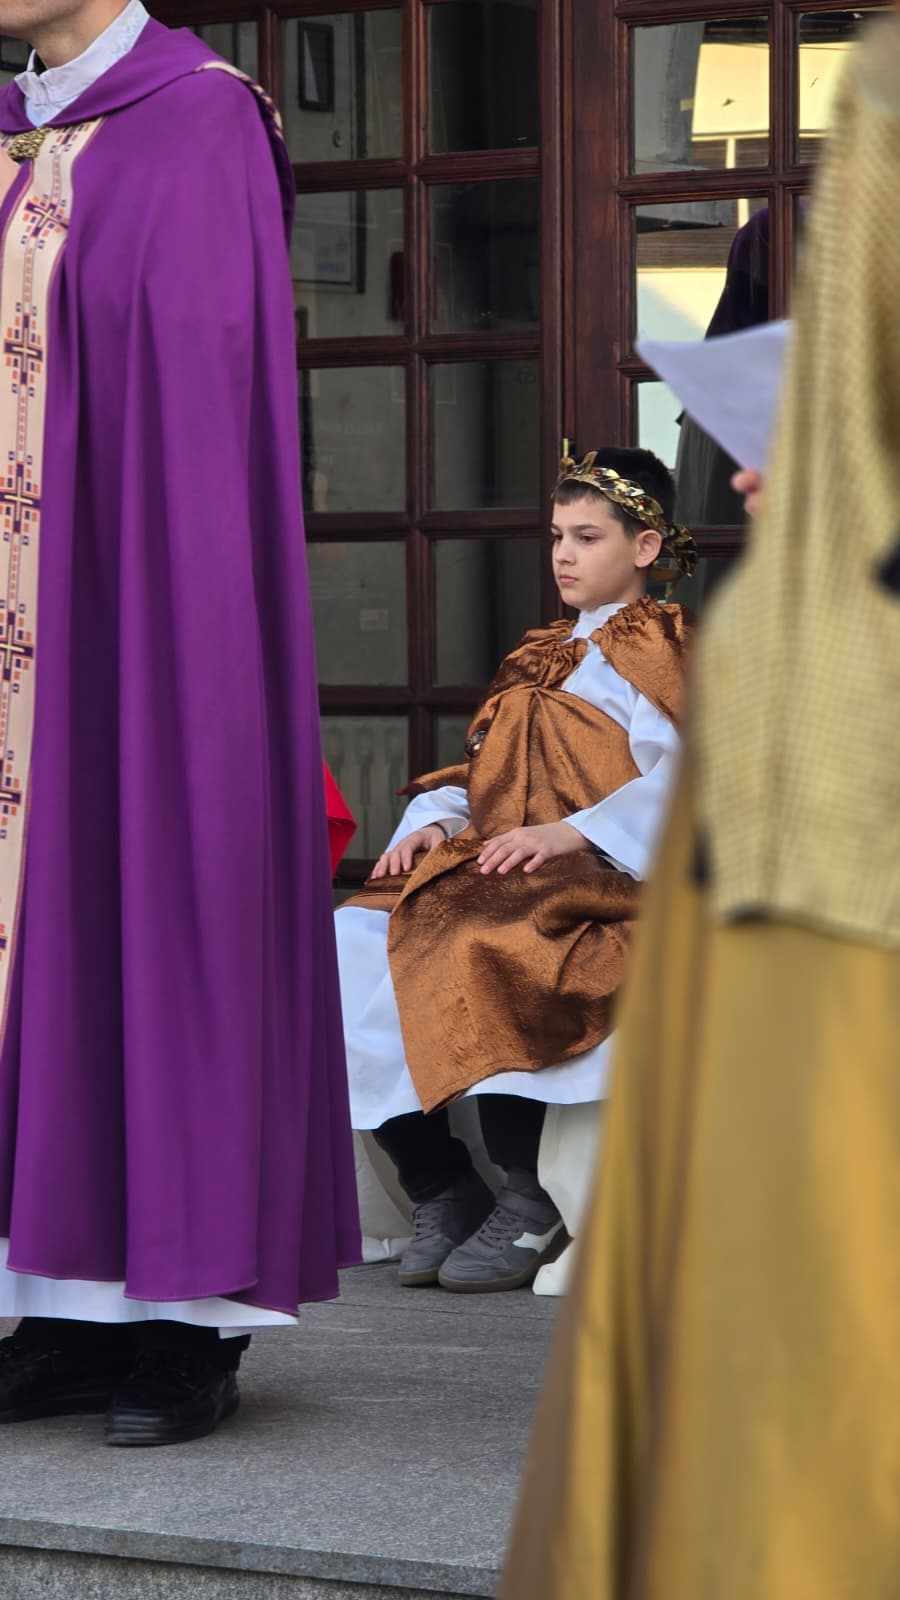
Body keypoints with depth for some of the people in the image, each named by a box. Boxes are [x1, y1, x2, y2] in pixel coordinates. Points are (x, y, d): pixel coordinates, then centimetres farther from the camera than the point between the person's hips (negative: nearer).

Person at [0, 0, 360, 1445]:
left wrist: (174, 615, -19)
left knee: (155, 893, -5)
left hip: (140, 594, -7)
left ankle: (192, 1322, 1)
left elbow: (209, 391, -14)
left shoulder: (201, 124, -8)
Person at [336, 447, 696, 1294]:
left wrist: (573, 833, -23)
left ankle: (529, 1206, -26)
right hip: (494, 870, 7)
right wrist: (433, 825, -2)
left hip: (601, 888, -7)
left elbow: (685, 780, -11)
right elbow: (481, 773, 21)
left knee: (473, 948, -37)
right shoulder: (538, 656, 28)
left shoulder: (657, 647, 6)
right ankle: (440, 1191, -15)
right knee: (354, 942, -18)